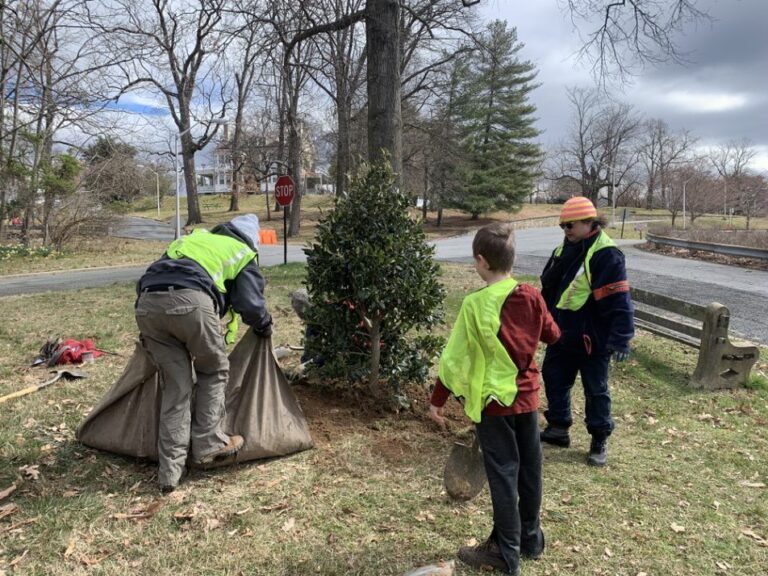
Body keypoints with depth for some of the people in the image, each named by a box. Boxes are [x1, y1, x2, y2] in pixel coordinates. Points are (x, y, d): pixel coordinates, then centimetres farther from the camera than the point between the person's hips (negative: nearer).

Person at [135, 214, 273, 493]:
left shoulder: (192, 238, 39)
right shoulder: (242, 252, 24)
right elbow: (251, 304, 11)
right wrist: (265, 327, 34)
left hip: (147, 303, 5)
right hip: (190, 301, -5)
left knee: (175, 384, 14)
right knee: (213, 371, 20)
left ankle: (170, 470, 13)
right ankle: (208, 444, 20)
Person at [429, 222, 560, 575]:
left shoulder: (476, 304, -19)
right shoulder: (531, 296, -5)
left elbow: (455, 357, -14)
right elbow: (553, 335, 10)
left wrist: (437, 400, -5)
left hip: (494, 400, -5)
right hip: (527, 396, 5)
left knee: (503, 474, 5)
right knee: (529, 468, 17)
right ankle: (531, 538, 35)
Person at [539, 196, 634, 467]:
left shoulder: (606, 255, -18)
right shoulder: (565, 248, 8)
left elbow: (619, 302, -23)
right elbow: (549, 287, 17)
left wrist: (620, 338, -26)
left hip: (591, 338, -8)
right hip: (562, 334, 8)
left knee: (595, 390, 6)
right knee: (554, 379, 16)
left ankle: (599, 441, 22)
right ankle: (558, 428, 33)